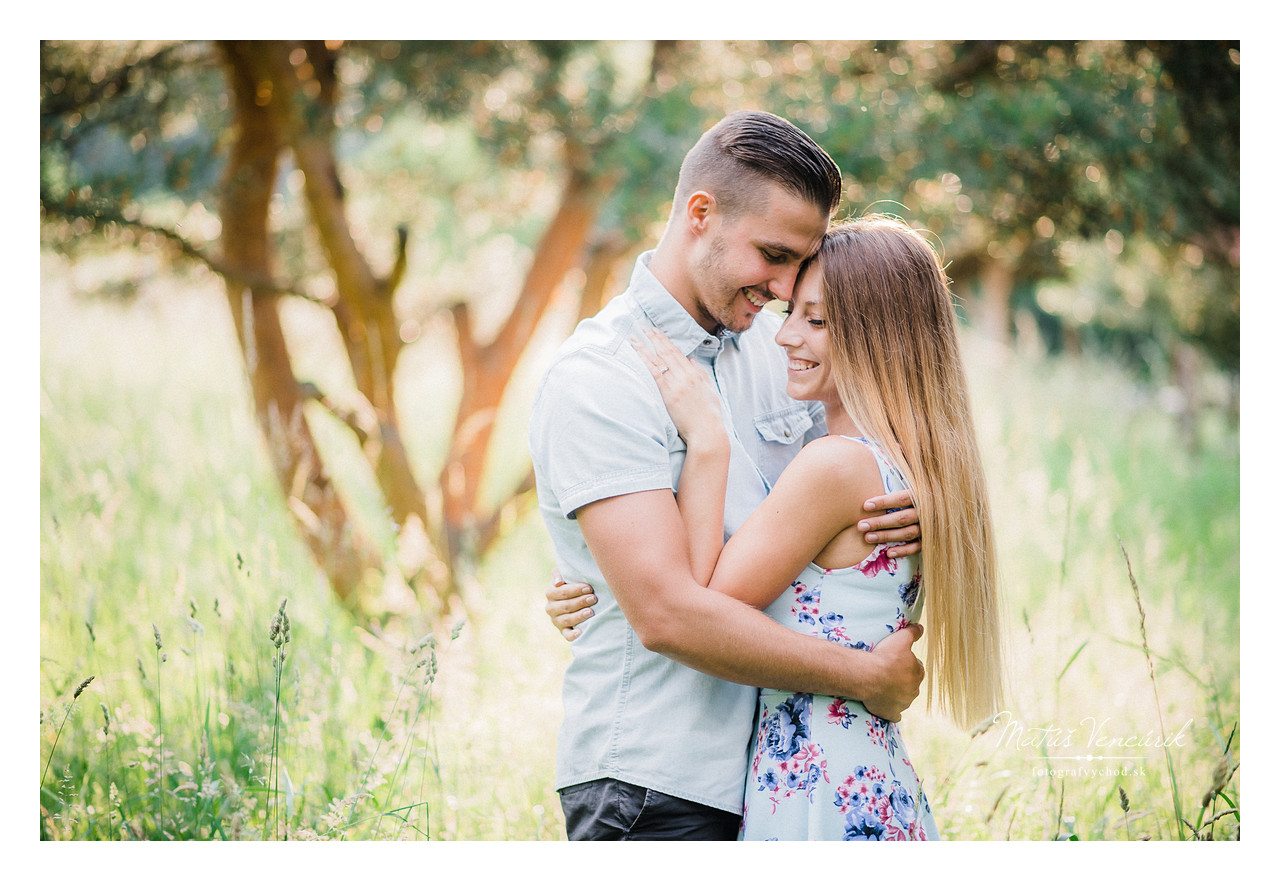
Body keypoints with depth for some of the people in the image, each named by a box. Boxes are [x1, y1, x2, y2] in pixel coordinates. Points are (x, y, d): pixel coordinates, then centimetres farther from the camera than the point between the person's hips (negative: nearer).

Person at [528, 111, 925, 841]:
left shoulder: (771, 344, 10)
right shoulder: (596, 381, -14)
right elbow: (666, 612, -22)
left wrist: (914, 510, -3)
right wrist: (866, 677, -16)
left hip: (774, 777, 7)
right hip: (656, 791, -7)